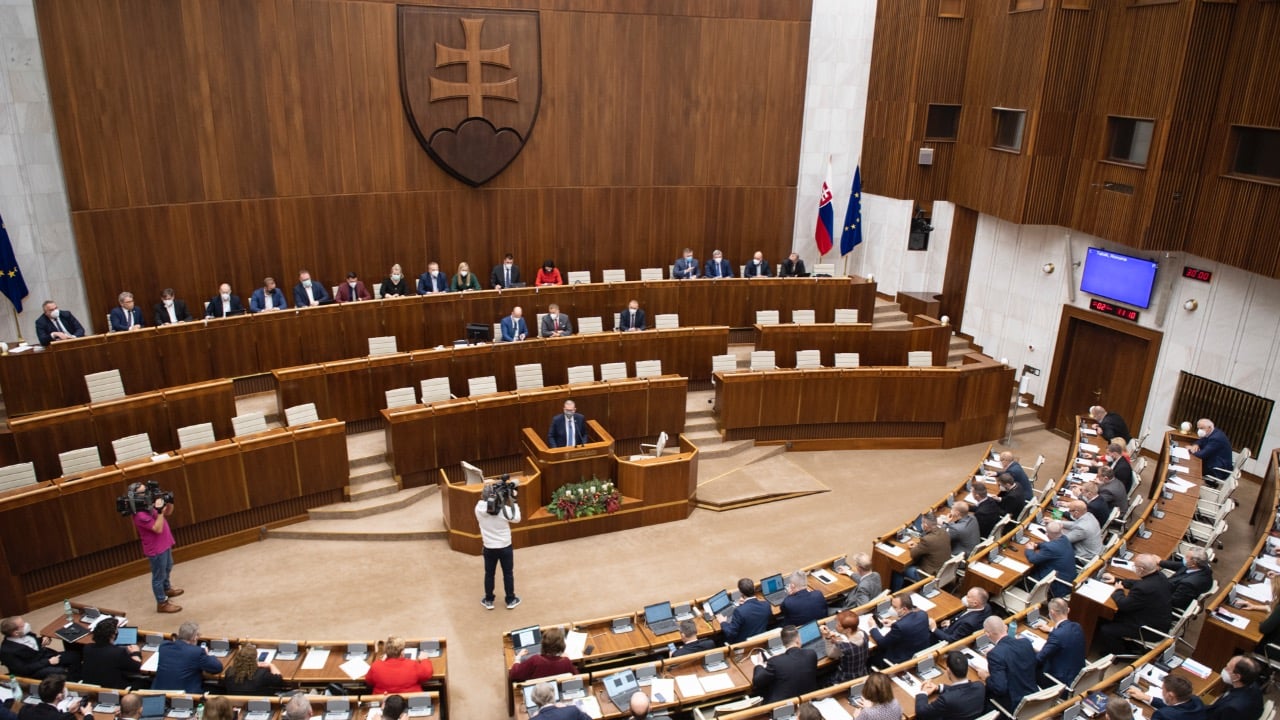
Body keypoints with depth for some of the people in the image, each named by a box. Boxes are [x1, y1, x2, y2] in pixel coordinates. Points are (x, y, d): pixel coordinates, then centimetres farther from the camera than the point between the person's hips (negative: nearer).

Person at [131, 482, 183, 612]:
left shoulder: (149, 505, -1)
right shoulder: (140, 515, -28)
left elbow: (167, 513, 12)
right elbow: (158, 529, -31)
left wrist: (169, 503, -7)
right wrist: (160, 511, -36)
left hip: (164, 544, 10)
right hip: (156, 549, -10)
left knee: (167, 568, 30)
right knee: (159, 576, 4)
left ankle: (167, 589, 52)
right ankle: (162, 603, 17)